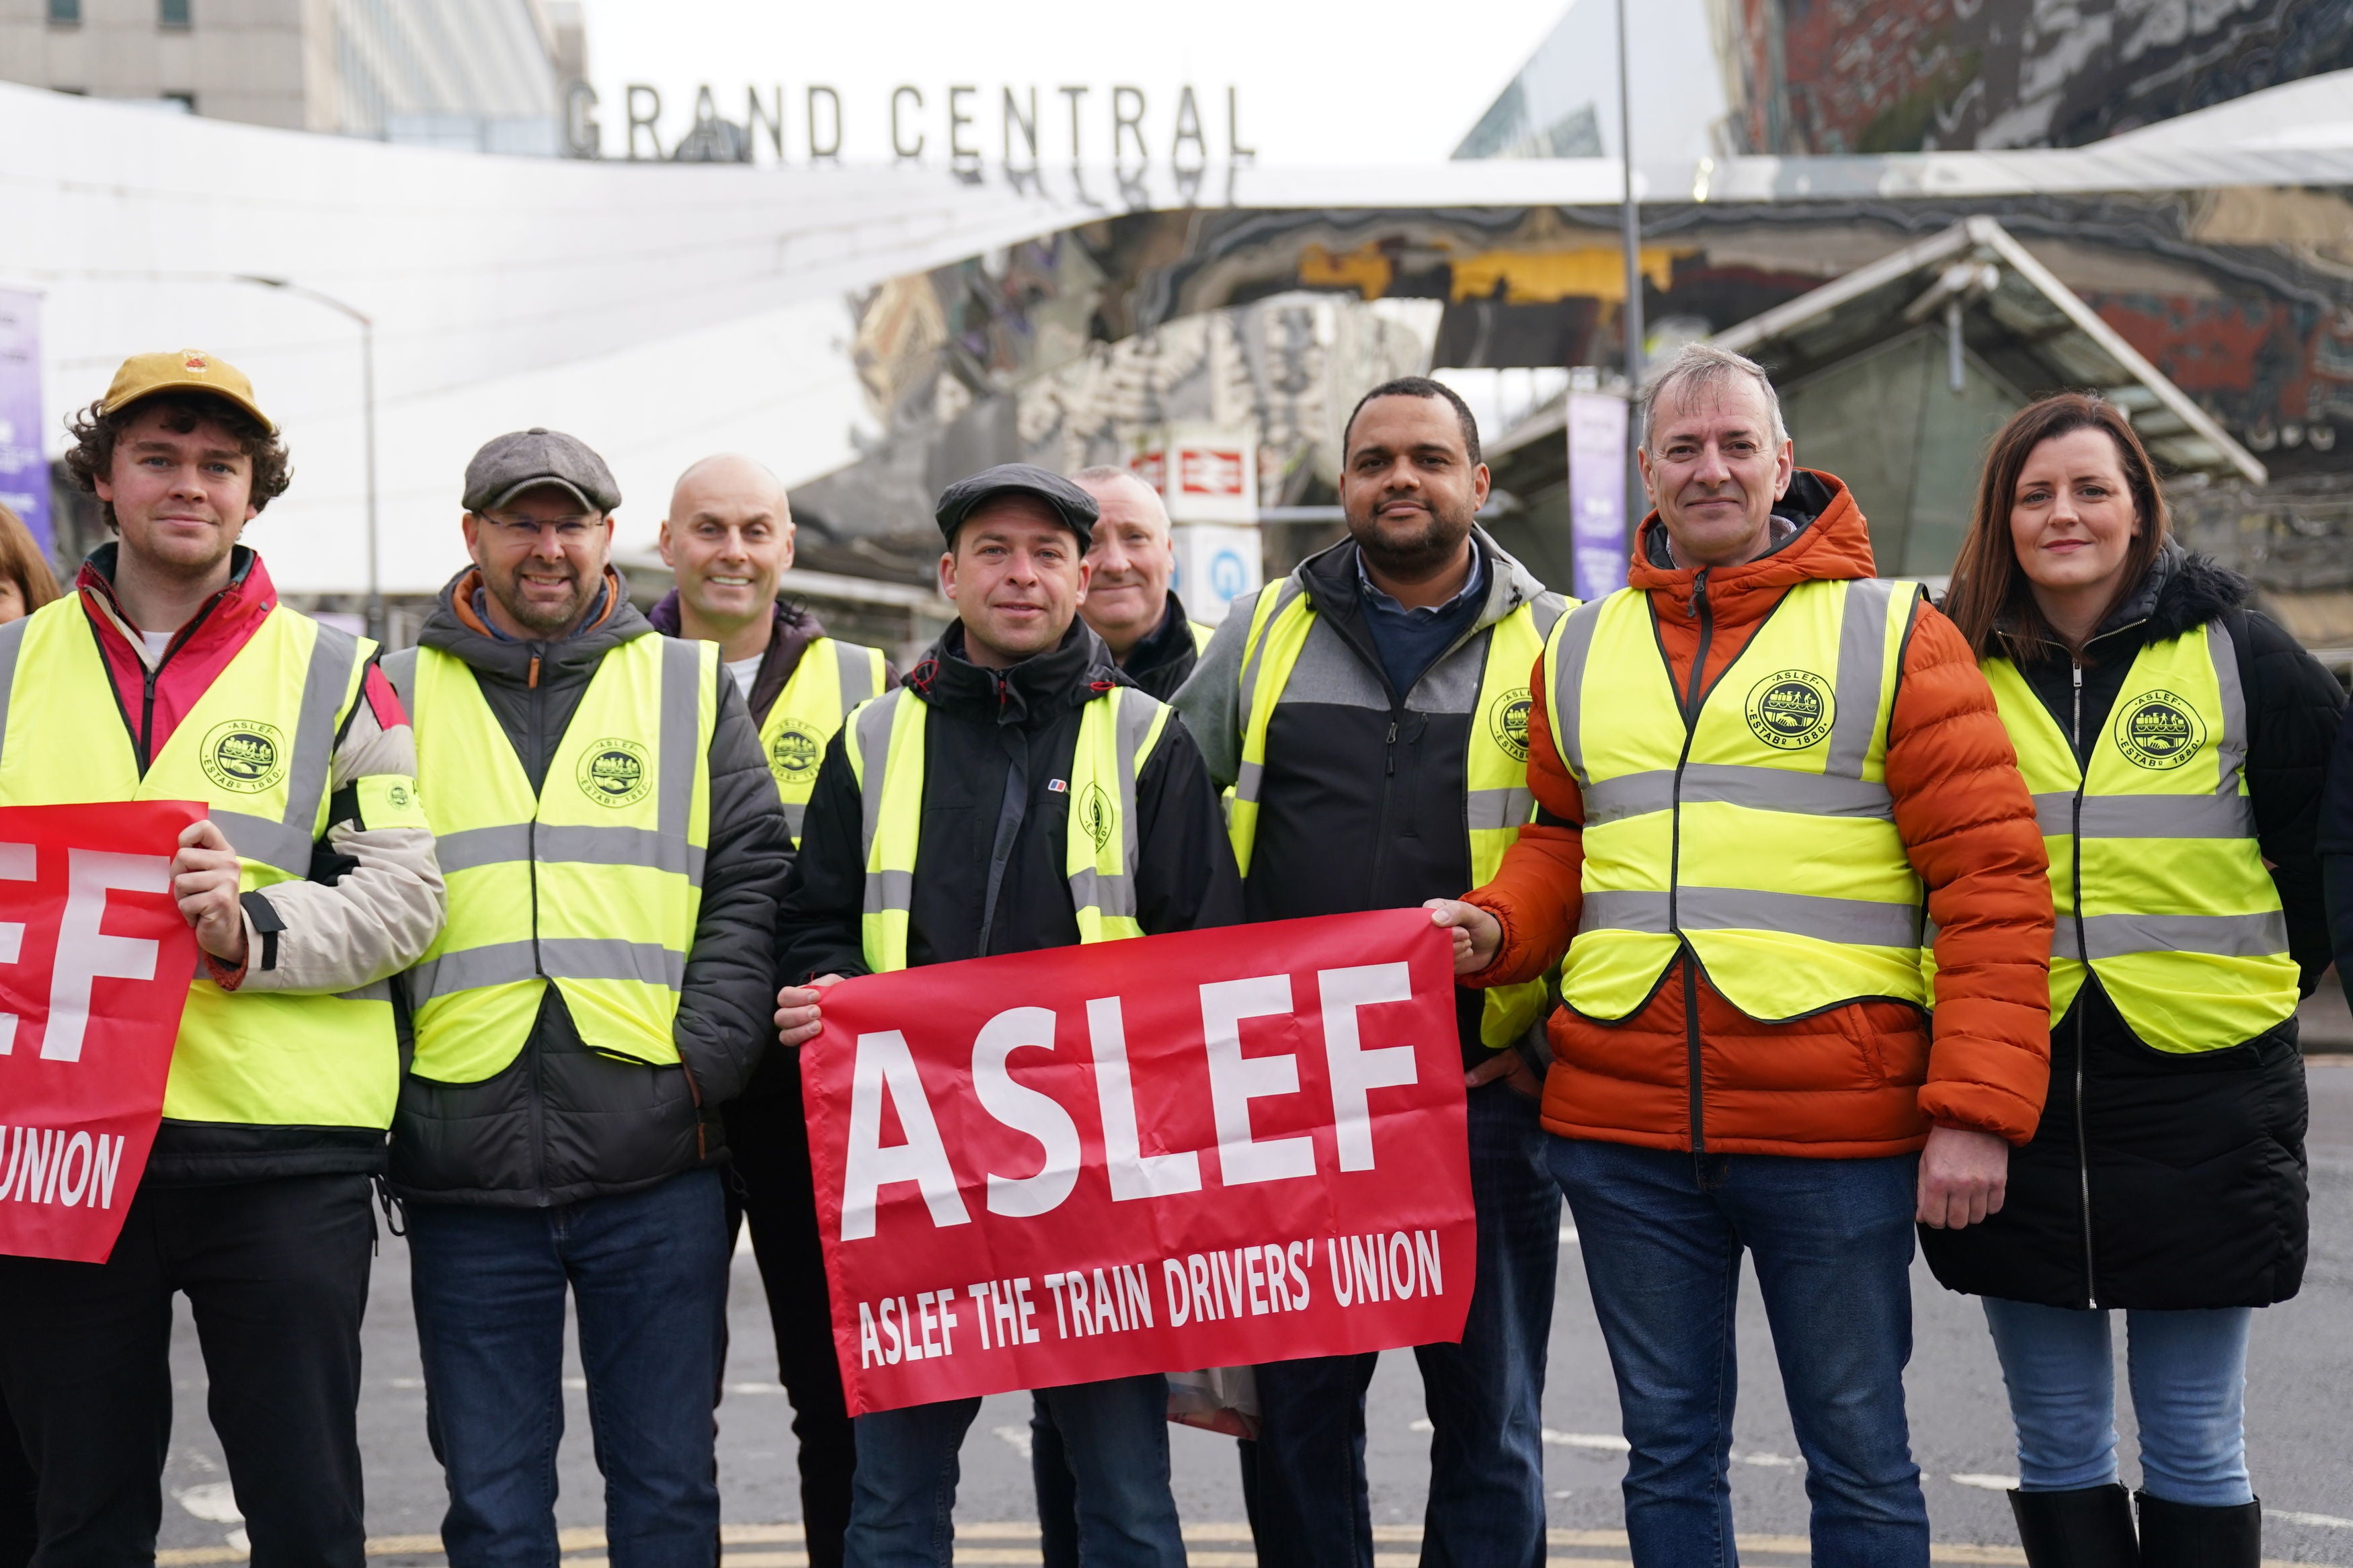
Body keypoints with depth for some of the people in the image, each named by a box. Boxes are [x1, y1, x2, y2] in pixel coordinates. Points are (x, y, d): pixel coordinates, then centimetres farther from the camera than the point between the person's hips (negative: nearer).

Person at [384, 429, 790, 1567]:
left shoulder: (691, 687, 10)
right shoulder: (401, 697, 10)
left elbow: (753, 882, 5)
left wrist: (704, 1059, -7)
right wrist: (377, 1084, -3)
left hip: (656, 1157, 0)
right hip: (464, 1167, 0)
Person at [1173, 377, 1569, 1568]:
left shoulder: (1553, 644, 4)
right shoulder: (1267, 631, 9)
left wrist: (1550, 1026, -3)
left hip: (1482, 1088, -1)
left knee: (1490, 1414, 7)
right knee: (1294, 1407, 8)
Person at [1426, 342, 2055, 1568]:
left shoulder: (1890, 634, -1)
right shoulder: (1581, 650, 11)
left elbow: (1991, 877, -5)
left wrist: (1977, 1107, -13)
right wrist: (1494, 930, -1)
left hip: (1837, 1132, -3)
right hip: (1621, 1123, 4)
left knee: (1859, 1459, 8)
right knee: (1669, 1454, 14)